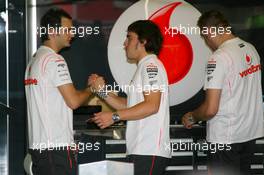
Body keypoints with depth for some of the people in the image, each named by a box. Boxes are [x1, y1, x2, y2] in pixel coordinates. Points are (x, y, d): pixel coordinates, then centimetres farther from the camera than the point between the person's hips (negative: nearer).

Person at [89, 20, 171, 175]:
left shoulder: (151, 65, -8)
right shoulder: (145, 66, 24)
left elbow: (152, 106, -19)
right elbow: (129, 105, 20)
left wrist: (114, 117, -17)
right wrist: (102, 91, 8)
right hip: (143, 150, 10)